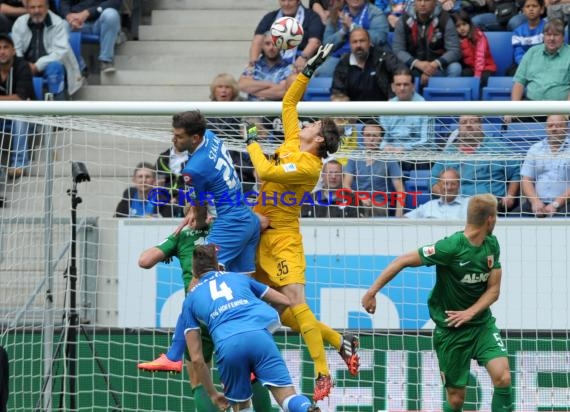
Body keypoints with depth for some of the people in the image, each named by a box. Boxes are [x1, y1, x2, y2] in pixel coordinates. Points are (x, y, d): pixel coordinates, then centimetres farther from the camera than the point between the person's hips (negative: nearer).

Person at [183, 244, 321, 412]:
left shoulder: (190, 299, 29)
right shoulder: (239, 277, 33)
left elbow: (196, 358, 23)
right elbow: (285, 301, 38)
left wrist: (213, 394, 34)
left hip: (227, 345, -1)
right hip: (259, 335, 1)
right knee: (289, 399, -7)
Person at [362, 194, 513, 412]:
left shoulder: (492, 245, -1)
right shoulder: (451, 247, -21)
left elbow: (493, 289, 1)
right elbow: (403, 261, -17)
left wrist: (470, 312, -17)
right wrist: (372, 291, -18)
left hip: (481, 322, 4)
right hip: (450, 329, -4)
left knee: (502, 377, -16)